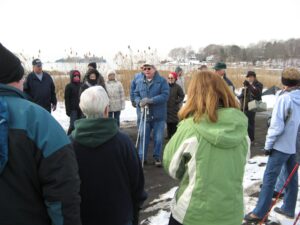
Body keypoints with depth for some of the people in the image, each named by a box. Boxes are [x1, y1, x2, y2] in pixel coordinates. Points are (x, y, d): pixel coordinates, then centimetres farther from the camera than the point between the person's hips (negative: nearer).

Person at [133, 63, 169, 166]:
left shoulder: (162, 81, -6)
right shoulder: (139, 82, 5)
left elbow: (165, 95, -15)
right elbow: (136, 94, 8)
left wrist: (150, 100, -23)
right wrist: (139, 102, -15)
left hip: (158, 115, -2)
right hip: (144, 115, 3)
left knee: (158, 138, 8)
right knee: (143, 137, 10)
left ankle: (157, 157, 24)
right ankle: (141, 157, 23)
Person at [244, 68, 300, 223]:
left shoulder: (284, 99, -16)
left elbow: (277, 126, -19)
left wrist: (268, 145, -10)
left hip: (282, 145, -7)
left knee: (269, 178, -3)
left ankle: (259, 212, 2)